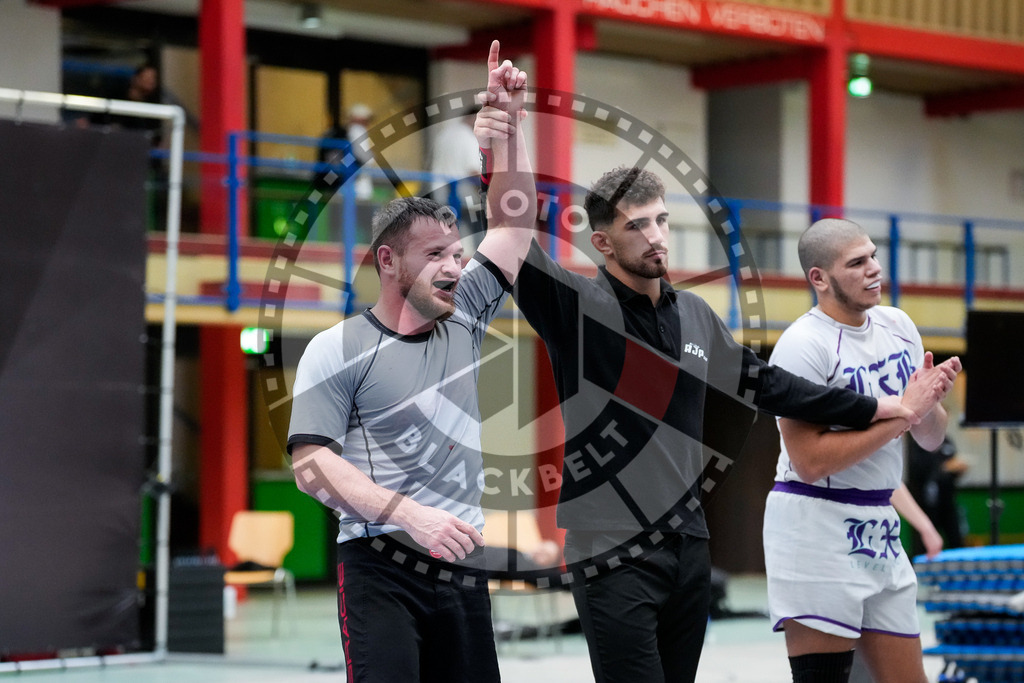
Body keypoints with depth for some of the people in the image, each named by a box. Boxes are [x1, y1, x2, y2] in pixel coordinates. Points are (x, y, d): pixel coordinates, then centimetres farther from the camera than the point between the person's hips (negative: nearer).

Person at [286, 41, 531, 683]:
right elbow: (310, 466, -9)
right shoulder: (338, 349, -2)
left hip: (464, 569, 6)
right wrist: (413, 516, -19)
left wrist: (508, 124, 12)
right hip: (381, 568, -6)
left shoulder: (462, 321, 14)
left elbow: (514, 226, 20)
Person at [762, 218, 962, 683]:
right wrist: (902, 412, -19)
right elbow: (810, 462, -21)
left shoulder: (898, 326, 9)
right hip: (816, 528, -7)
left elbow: (931, 438, 13)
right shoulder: (803, 344, -13)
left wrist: (929, 402, -10)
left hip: (879, 530, 7)